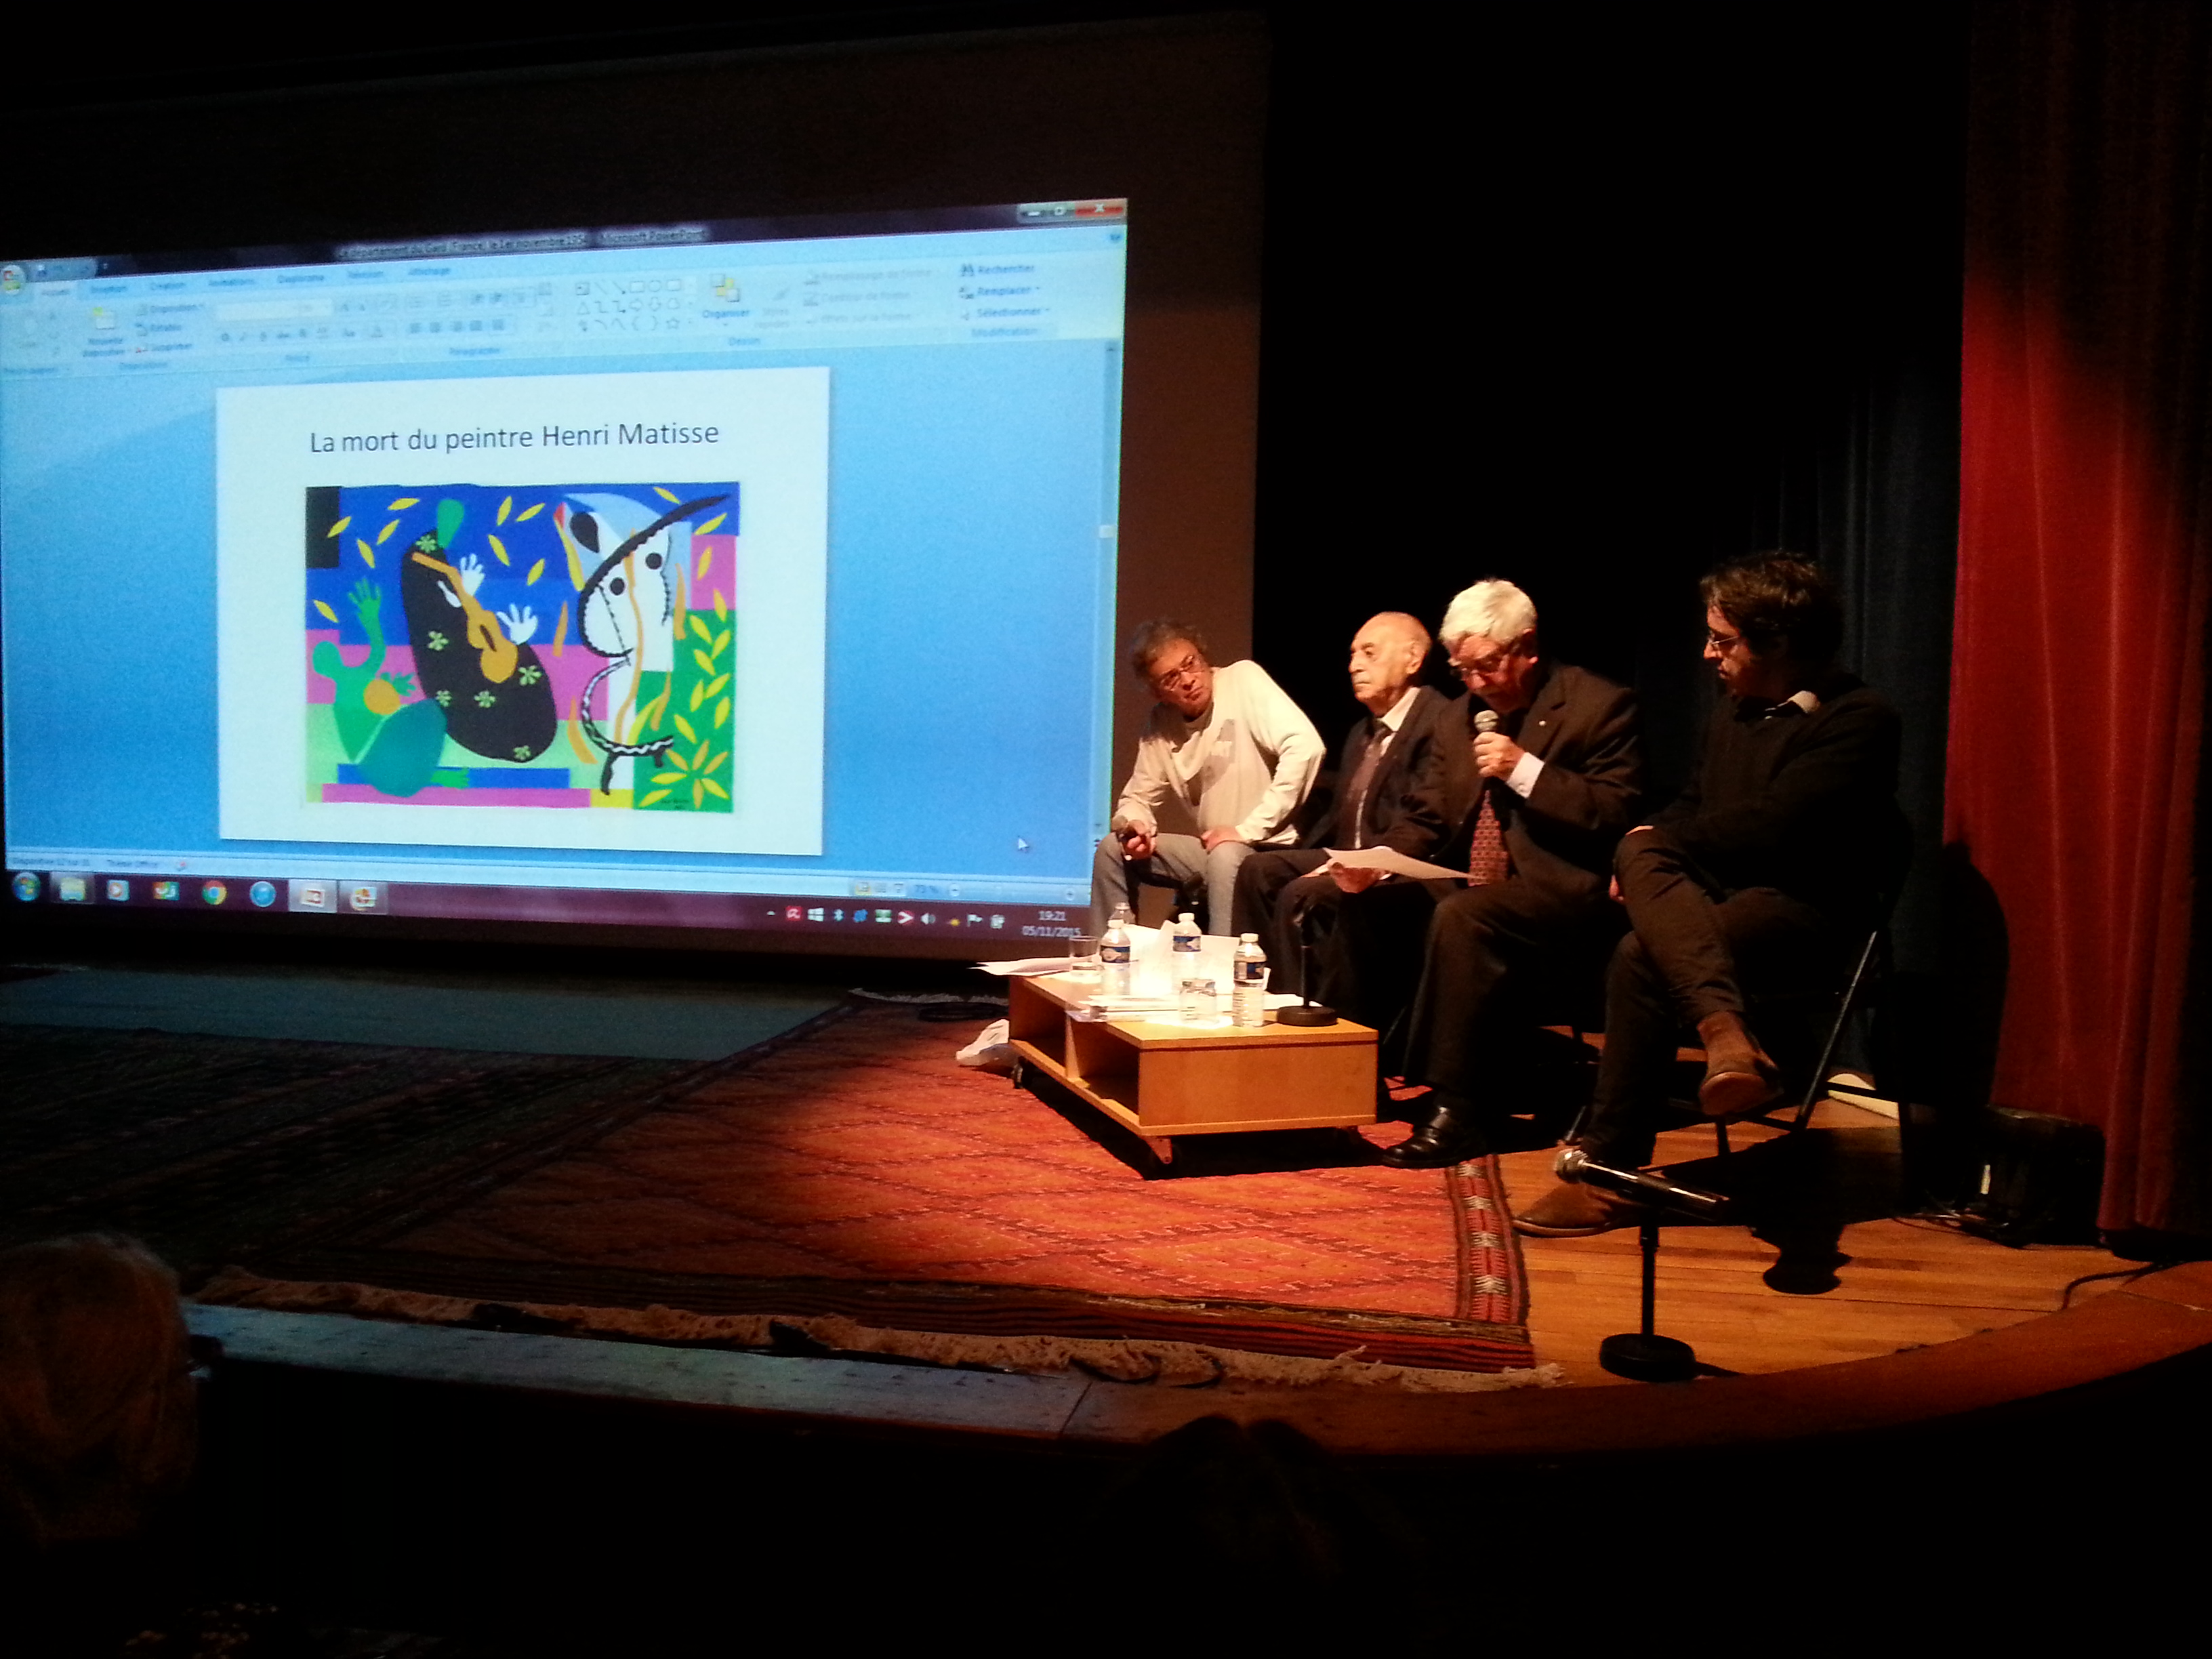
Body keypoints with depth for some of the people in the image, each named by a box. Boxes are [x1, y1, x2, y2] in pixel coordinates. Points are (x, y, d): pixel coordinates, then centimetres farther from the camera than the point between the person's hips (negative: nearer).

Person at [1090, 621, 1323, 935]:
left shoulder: (1243, 679, -11)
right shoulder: (1161, 726, 4)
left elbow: (1304, 747, -23)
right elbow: (1138, 797, 13)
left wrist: (1248, 830, -23)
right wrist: (1134, 825, -13)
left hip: (1269, 848, -6)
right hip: (1210, 847, 6)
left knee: (1225, 856, -36)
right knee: (1113, 848, -1)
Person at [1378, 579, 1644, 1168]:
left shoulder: (1601, 705, -4)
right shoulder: (1470, 710, 15)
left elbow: (1617, 816, -12)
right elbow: (1430, 821, 16)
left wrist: (1524, 769, -18)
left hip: (1563, 892, -7)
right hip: (1470, 890, 7)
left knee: (1460, 918, -34)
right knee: (1366, 905, -14)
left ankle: (1452, 1110, -27)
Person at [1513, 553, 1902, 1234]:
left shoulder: (1859, 719, -7)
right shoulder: (1732, 707, 18)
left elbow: (1768, 824, -18)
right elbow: (1693, 807, 23)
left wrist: (1661, 840, -6)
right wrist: (1647, 850, 0)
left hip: (1804, 912, -7)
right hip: (1717, 896, 7)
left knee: (1641, 956, -31)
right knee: (1641, 853, -26)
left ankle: (1610, 1171, -25)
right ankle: (1725, 1030, -45)